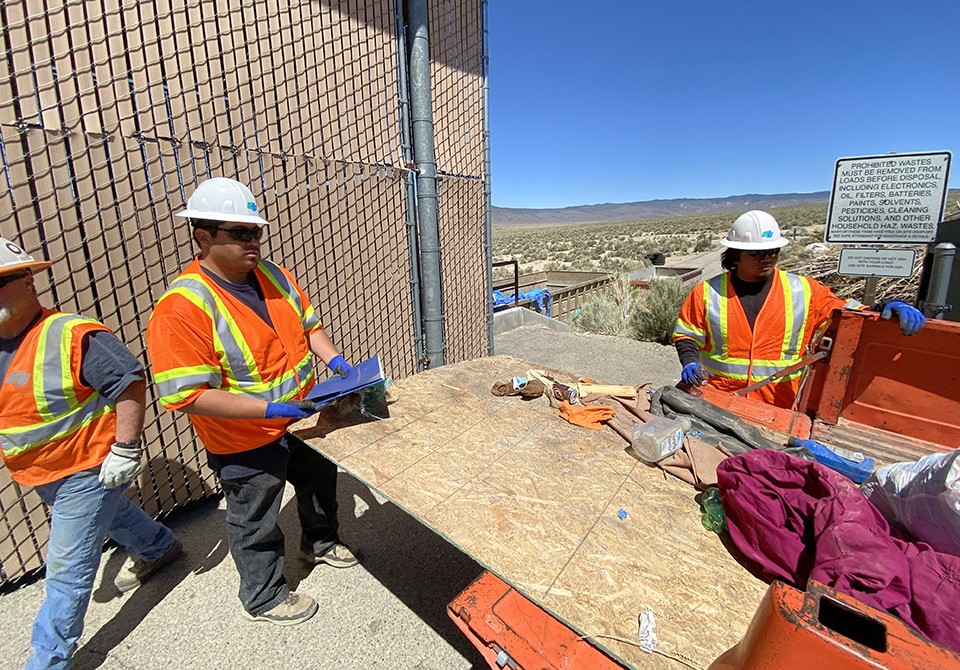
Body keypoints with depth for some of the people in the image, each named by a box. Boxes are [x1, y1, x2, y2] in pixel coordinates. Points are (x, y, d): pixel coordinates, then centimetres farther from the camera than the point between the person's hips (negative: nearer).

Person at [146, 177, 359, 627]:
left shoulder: (273, 275, -4)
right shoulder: (182, 307, -25)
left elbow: (308, 324, 7)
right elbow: (189, 397, -27)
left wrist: (333, 358, -10)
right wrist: (270, 410, -32)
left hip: (302, 419, 7)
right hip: (246, 443, -7)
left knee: (320, 480, 28)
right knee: (256, 523, 17)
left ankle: (319, 542, 58)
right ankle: (264, 598, 46)